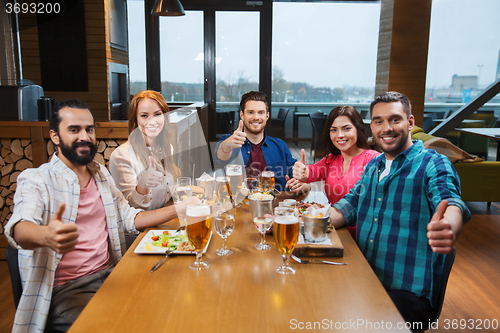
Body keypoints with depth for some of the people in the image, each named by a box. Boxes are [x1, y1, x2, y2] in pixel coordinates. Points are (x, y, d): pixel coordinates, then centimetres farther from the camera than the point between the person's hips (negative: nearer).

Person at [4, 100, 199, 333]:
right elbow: (19, 228, -23)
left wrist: (178, 210, 0)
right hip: (64, 288, -5)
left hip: (109, 274, 6)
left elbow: (129, 217, 13)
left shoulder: (101, 174, 14)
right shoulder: (36, 180, -5)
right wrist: (46, 235, -48)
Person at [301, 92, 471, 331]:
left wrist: (448, 228, -49)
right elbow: (349, 206, 14)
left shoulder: (433, 164, -5)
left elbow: (449, 202, -24)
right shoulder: (372, 167, 16)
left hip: (407, 292, -5)